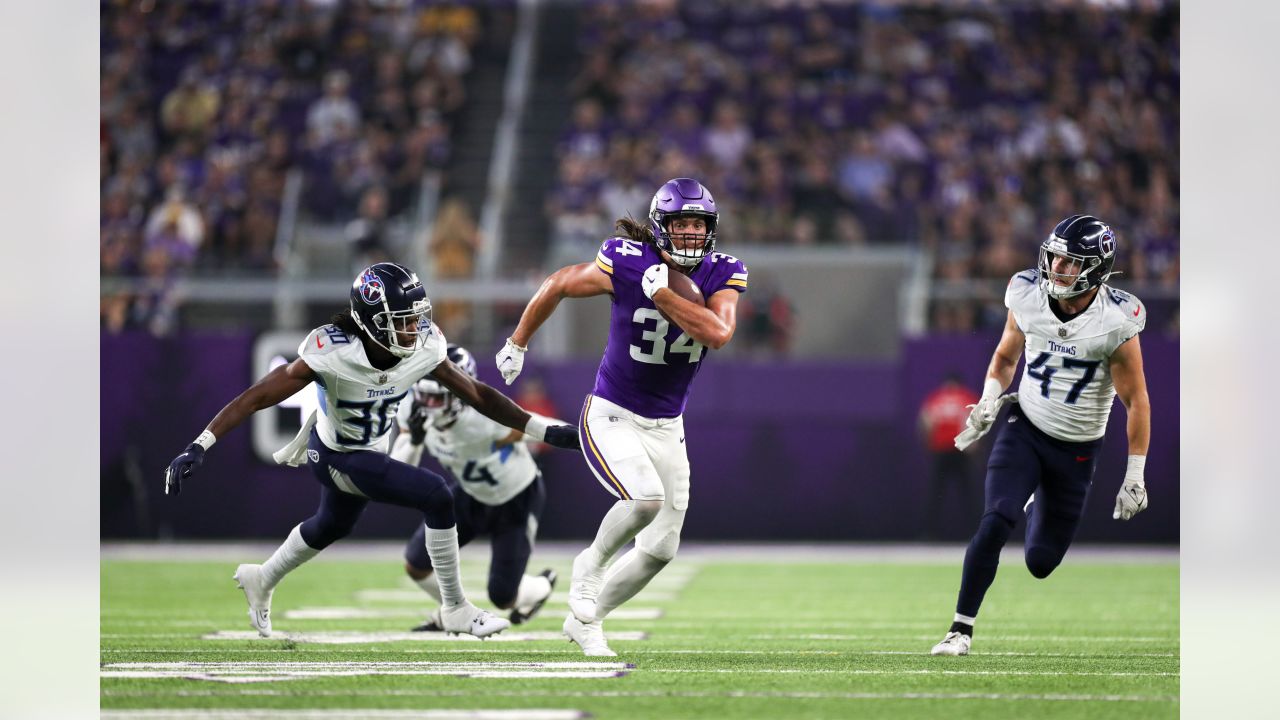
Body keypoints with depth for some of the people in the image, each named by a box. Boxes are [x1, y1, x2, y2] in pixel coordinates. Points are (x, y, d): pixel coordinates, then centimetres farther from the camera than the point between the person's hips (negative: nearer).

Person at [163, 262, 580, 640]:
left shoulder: (423, 349, -20)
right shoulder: (334, 353, -35)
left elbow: (475, 394, -9)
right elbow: (257, 397, -33)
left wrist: (543, 431, -11)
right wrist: (199, 447, -39)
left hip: (369, 451, 7)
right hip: (337, 458, -7)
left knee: (331, 526, 31)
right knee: (436, 496, -21)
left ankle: (261, 581, 59)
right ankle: (456, 609, -5)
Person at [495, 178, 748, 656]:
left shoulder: (722, 276, -8)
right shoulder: (627, 266, -17)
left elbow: (718, 334, -27)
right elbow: (558, 285, -1)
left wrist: (662, 294, -29)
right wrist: (517, 344, 9)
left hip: (666, 428, 5)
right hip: (610, 418, -5)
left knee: (660, 549, 7)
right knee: (647, 497, -31)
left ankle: (585, 619, 29)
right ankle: (592, 564, -2)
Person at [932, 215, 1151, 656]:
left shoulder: (1115, 324, -21)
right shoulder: (1029, 298, -11)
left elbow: (1136, 402, -11)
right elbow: (1005, 358, 10)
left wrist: (1135, 478, -9)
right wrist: (989, 403, -8)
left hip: (1076, 451, -1)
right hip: (1025, 430, 1)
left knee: (1041, 563, 6)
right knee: (995, 522, -22)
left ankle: (1041, 508, 43)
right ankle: (962, 628, -12)